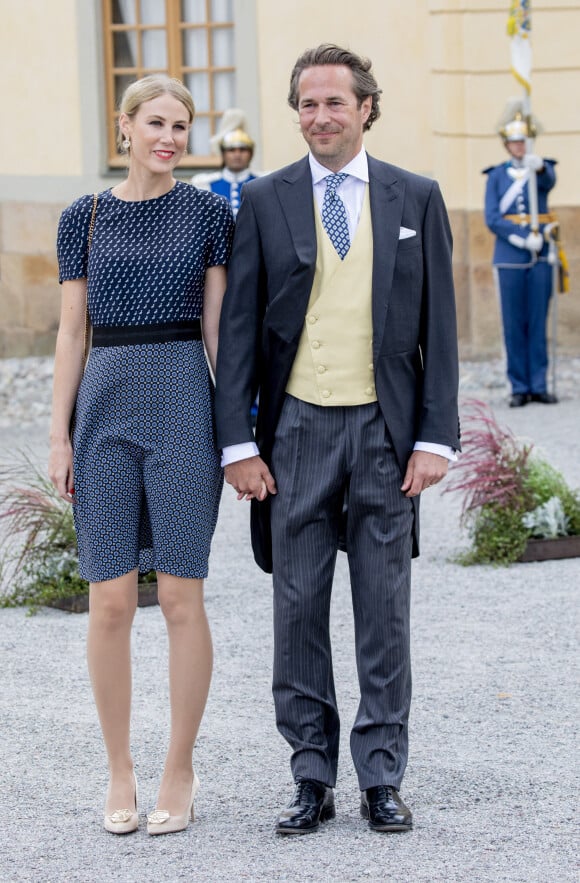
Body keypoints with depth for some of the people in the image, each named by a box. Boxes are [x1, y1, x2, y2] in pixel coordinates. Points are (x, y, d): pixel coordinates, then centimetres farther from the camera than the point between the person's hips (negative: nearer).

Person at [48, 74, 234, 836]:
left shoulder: (209, 214, 4)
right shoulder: (82, 218, 7)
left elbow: (218, 329, 3)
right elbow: (71, 332, 8)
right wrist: (59, 435, 3)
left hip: (184, 402, -1)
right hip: (106, 404, 1)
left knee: (181, 598, 0)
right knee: (110, 601, 1)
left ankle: (180, 772, 12)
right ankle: (119, 773, 13)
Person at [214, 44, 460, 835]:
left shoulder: (416, 199, 5)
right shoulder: (265, 201, 3)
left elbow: (437, 326, 4)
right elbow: (238, 328, 2)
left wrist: (436, 437, -4)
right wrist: (238, 441, -5)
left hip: (385, 429, 0)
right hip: (297, 429, 0)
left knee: (384, 610, 5)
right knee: (298, 608, 4)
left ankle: (382, 778, 14)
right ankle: (312, 778, 14)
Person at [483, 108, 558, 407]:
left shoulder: (542, 169, 8)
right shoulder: (496, 176, 6)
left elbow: (548, 182, -18)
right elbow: (492, 218, -4)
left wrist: (538, 166, -42)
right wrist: (524, 239, -16)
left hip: (541, 256, 1)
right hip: (509, 257, -1)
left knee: (538, 322, 2)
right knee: (514, 324, -1)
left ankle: (539, 386, 5)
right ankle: (519, 388, 2)